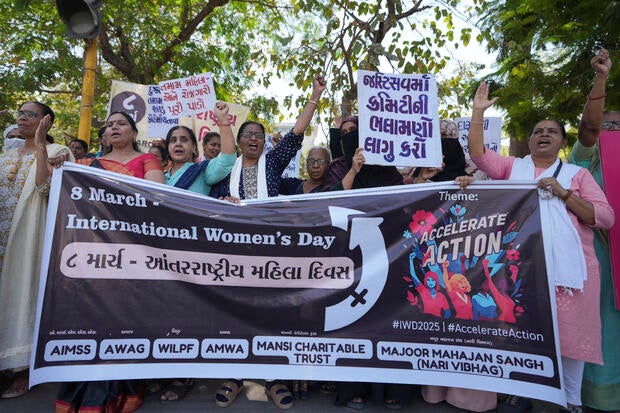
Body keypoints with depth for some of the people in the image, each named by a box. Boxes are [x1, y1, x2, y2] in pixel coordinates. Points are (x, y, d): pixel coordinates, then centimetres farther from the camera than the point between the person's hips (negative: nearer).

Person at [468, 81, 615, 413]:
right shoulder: (514, 167, 12)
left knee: (570, 332, 4)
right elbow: (478, 153, 2)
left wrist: (563, 194, -10)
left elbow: (605, 218, 1)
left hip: (568, 266, 0)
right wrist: (478, 111, -2)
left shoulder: (577, 174, 9)